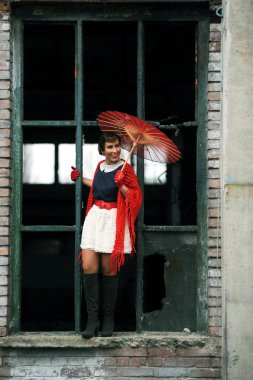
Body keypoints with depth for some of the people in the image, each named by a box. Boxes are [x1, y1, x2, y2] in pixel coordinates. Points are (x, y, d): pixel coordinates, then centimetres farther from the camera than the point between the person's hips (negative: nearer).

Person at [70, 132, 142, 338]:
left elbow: (135, 196, -7)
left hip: (113, 221, -5)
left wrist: (121, 185, -21)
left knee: (109, 271, -2)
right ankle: (92, 319, -2)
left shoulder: (125, 168, -6)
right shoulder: (100, 166, 13)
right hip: (95, 218, 5)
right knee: (88, 267, -6)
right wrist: (81, 178, 37)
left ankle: (109, 320, 11)